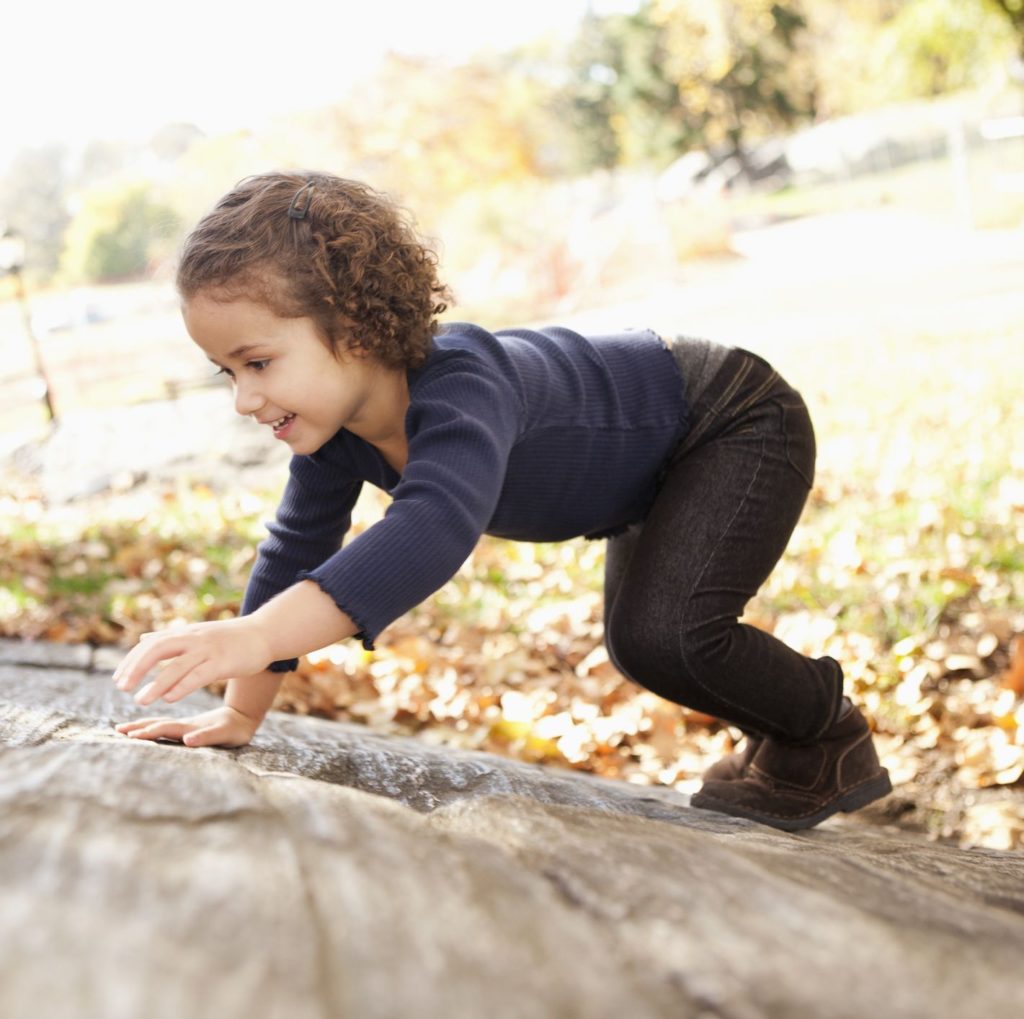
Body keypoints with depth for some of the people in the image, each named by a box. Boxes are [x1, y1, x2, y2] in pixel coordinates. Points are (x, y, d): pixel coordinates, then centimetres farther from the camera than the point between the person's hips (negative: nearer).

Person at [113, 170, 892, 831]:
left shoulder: (462, 390, -43)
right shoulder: (334, 426, -16)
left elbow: (433, 528, -61)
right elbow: (297, 551, -5)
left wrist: (257, 636, -73)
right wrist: (240, 714, -6)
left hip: (739, 428, -9)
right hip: (655, 463, 9)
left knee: (662, 635, -26)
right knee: (637, 640, 23)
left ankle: (833, 737, 2)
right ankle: (782, 740, 46)